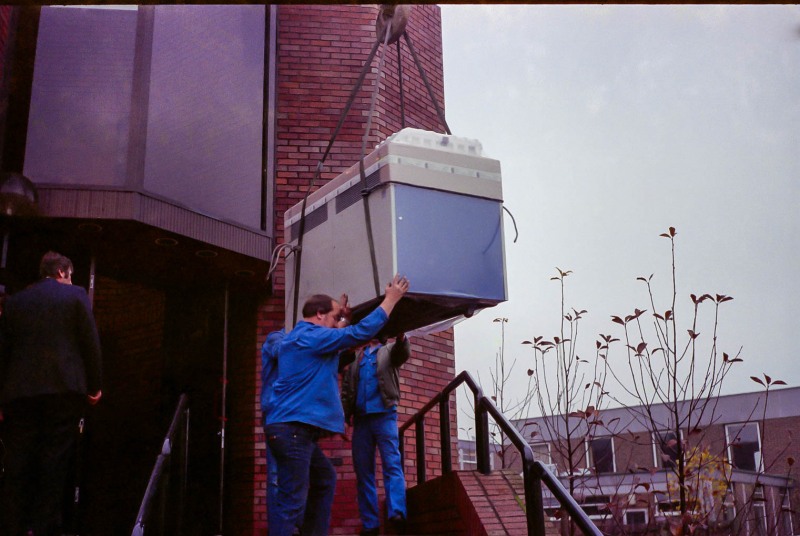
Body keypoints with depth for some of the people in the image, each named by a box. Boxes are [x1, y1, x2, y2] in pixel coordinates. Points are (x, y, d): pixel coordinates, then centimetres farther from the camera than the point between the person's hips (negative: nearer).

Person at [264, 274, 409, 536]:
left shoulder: (299, 337, 20)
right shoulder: (311, 335, -10)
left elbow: (334, 342, 40)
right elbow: (362, 332, -12)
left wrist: (343, 319, 35)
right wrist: (391, 299, -4)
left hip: (292, 428, 11)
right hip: (293, 429, -11)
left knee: (325, 478, 23)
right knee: (292, 502, -12)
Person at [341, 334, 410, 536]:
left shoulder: (389, 350, 11)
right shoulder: (355, 357, 19)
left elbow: (403, 352, -13)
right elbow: (346, 389, 15)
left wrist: (400, 336, -35)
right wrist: (343, 416, 1)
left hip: (384, 415, -3)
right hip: (361, 418, 3)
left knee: (392, 464, -13)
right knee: (363, 471, 1)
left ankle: (396, 512, -22)